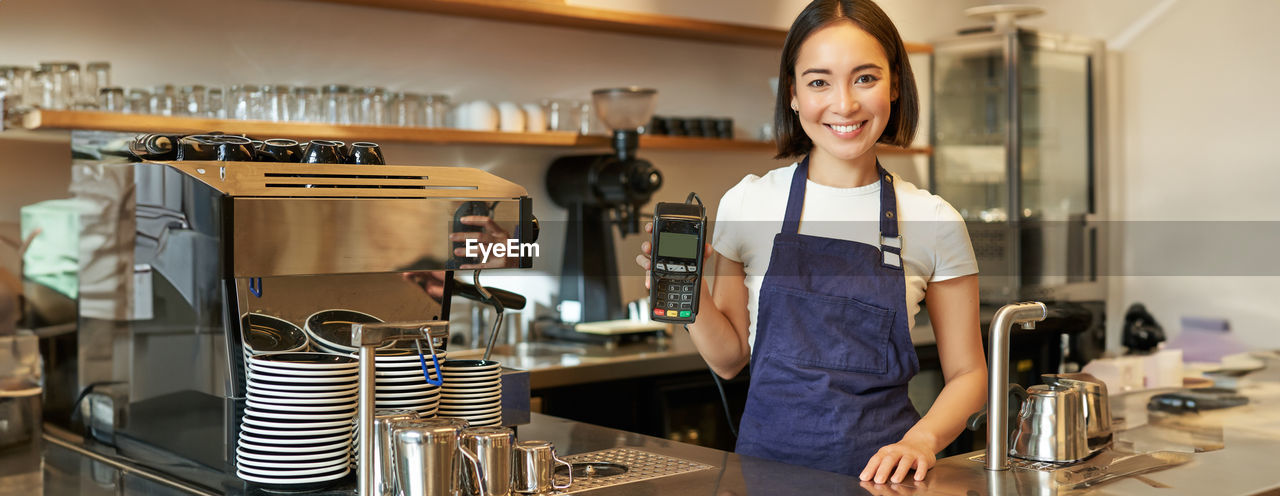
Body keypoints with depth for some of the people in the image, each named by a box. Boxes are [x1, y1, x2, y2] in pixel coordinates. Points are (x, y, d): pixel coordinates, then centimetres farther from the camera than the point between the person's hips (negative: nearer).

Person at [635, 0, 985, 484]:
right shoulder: (748, 203, 3)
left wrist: (921, 439, -9)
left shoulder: (934, 222, 1)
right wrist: (688, 290, -6)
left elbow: (966, 374, 9)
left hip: (879, 468, 0)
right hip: (768, 457, 0)